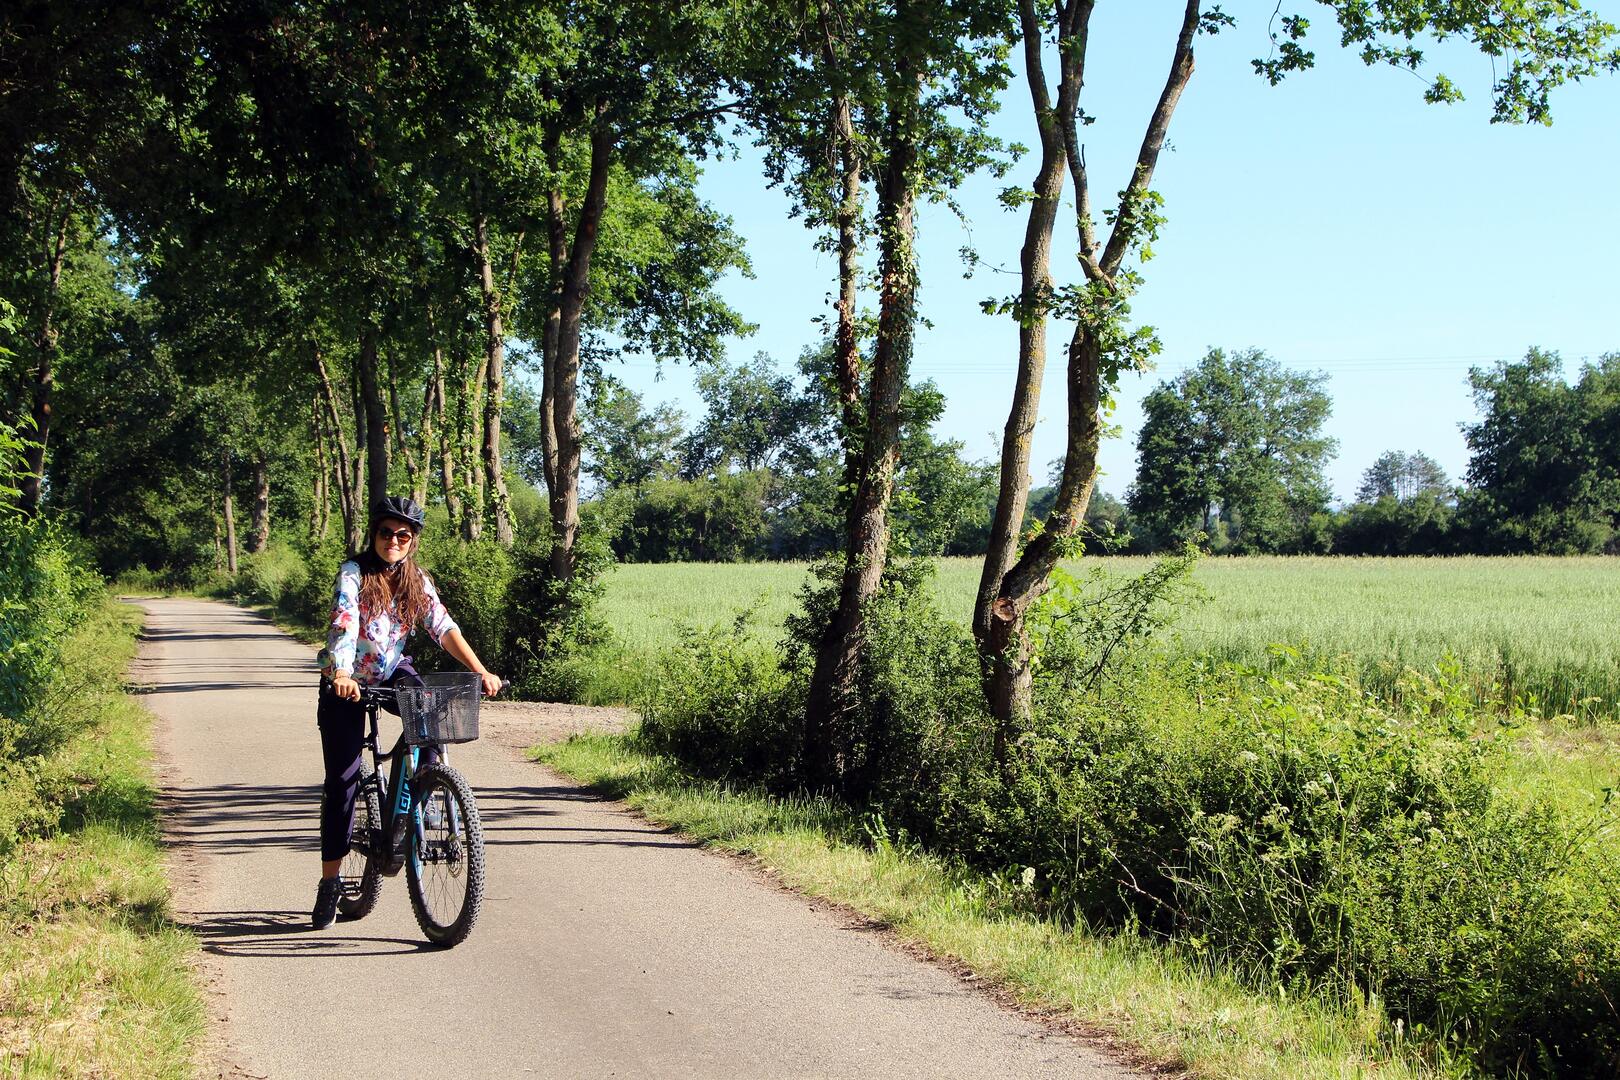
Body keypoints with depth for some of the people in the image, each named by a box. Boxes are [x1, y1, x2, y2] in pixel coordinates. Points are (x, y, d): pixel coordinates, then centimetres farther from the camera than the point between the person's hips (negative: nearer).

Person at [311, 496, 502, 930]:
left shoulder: (418, 582, -3)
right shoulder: (354, 573, -16)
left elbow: (445, 629, -12)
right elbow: (343, 625, -32)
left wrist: (481, 672, -25)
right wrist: (342, 675, -49)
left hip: (392, 674, 3)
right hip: (345, 683, -3)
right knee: (342, 781, -6)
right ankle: (329, 882, 5)